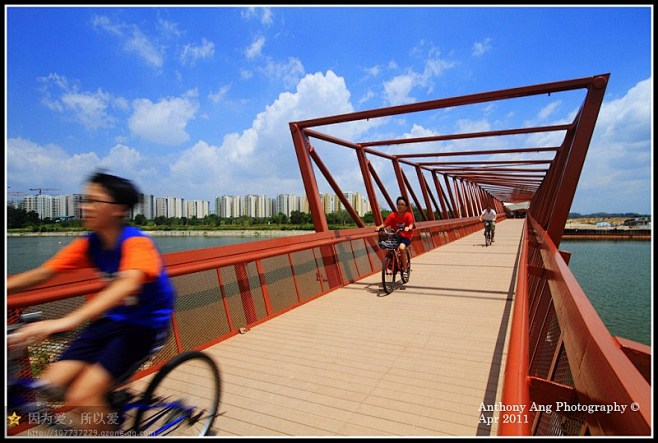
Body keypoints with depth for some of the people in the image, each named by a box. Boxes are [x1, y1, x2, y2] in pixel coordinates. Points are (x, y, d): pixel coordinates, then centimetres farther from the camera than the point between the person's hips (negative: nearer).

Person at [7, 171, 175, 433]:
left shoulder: (136, 242, -24)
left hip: (145, 323, -7)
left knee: (83, 396, -17)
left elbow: (128, 284, -42)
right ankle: (110, 406, 22)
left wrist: (66, 321, -52)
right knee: (51, 385, -2)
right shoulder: (88, 244, -1)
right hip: (112, 319, 7)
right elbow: (41, 274, -2)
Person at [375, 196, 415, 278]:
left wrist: (408, 228, -42)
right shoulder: (393, 215, -2)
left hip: (405, 237, -2)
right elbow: (385, 224, -10)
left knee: (401, 248, -31)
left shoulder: (408, 215, -5)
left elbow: (411, 224, -19)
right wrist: (379, 227, -31)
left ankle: (405, 270, -15)